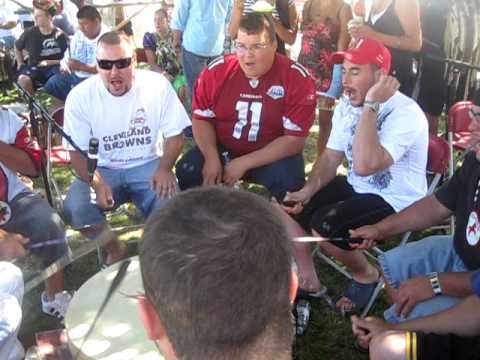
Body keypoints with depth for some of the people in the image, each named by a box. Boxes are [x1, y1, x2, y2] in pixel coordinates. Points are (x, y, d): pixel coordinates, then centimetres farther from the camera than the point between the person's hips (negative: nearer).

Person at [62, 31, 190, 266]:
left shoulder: (157, 85, -9)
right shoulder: (80, 96, -8)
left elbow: (174, 134, -2)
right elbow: (77, 150, -5)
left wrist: (164, 168, -21)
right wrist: (96, 183, -23)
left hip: (148, 164, -1)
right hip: (103, 169, 1)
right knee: (74, 207, -26)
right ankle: (115, 251, 3)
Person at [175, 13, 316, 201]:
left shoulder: (297, 79, -17)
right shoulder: (216, 71, -9)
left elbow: (295, 140, -17)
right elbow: (202, 119, 0)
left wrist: (245, 163, -22)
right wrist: (212, 158, -19)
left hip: (273, 155, -2)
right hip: (222, 149, 2)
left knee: (288, 181, -31)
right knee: (187, 171, -20)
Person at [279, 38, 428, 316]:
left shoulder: (405, 113, -25)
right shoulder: (347, 105, 2)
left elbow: (364, 165, -37)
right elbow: (331, 158, 7)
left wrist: (371, 106, -33)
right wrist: (308, 191, -9)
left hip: (395, 202, -8)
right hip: (356, 188, 8)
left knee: (322, 226, -28)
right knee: (285, 207, -2)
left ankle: (367, 275, 4)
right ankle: (309, 282, 12)